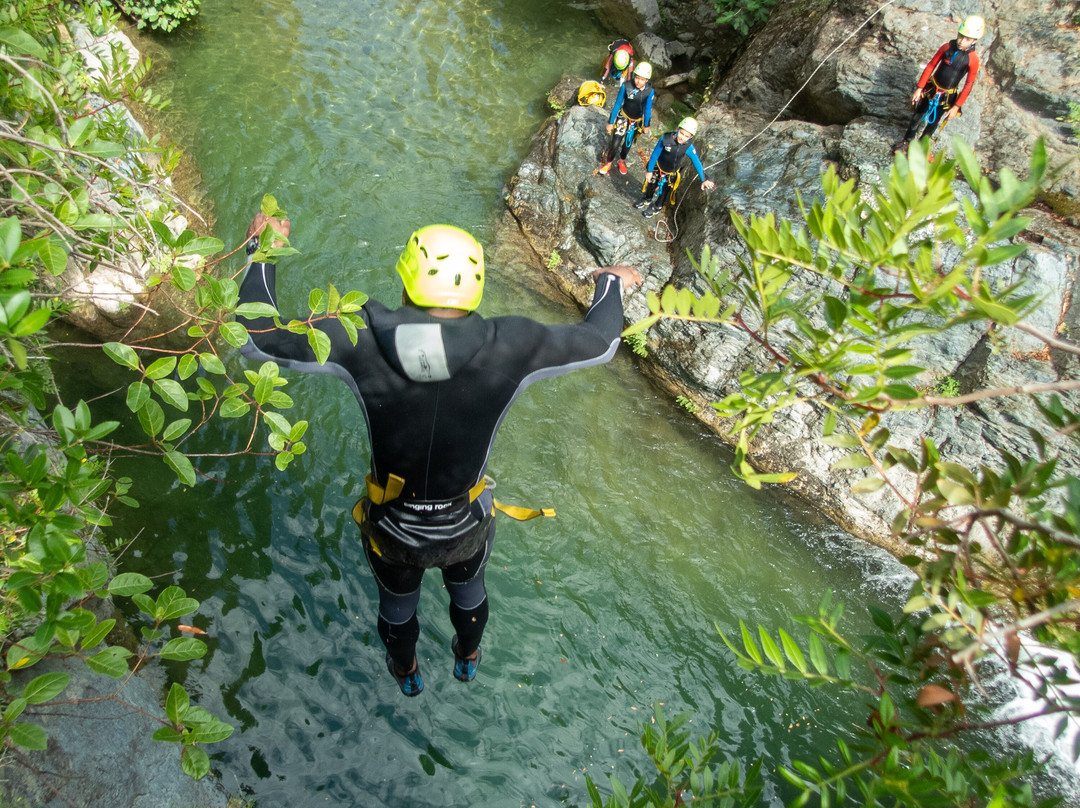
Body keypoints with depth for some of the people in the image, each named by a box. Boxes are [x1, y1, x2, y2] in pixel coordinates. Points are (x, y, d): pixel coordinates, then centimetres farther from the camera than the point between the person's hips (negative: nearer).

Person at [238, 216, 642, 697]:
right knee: (468, 592, 36)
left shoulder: (361, 341, -29)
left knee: (397, 603, 34)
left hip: (392, 528, 0)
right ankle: (467, 658, 68)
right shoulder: (510, 349, -28)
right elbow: (599, 341, -11)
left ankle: (406, 674, 67)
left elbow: (257, 335, -17)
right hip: (465, 529, 0)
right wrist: (612, 283, 10)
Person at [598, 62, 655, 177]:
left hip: (636, 122, 2)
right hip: (623, 118, -2)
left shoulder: (650, 91, -21)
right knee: (615, 144, -7)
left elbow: (647, 109, -5)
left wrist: (646, 125, 8)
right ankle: (608, 163, 19)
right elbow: (617, 104, -14)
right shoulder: (626, 86, -25)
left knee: (628, 144, 16)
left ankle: (622, 161, 46)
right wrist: (611, 122, -7)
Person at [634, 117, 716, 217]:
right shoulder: (665, 139, -30)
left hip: (671, 174, 0)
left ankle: (657, 207, 46)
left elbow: (697, 163, -18)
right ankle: (647, 199, 54)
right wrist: (649, 170, -11)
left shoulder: (689, 148, -27)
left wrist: (703, 180, -18)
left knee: (664, 192, 18)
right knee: (651, 185, 23)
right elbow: (655, 155, -18)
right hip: (657, 168, 0)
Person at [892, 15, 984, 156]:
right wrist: (919, 88, -4)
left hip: (947, 97, -2)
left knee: (932, 124, 14)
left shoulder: (973, 60, -20)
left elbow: (969, 85, -12)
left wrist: (956, 107, -12)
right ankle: (907, 141, 40)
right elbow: (931, 66, -4)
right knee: (917, 117, 16)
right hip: (931, 89, 2)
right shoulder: (947, 47, -15)